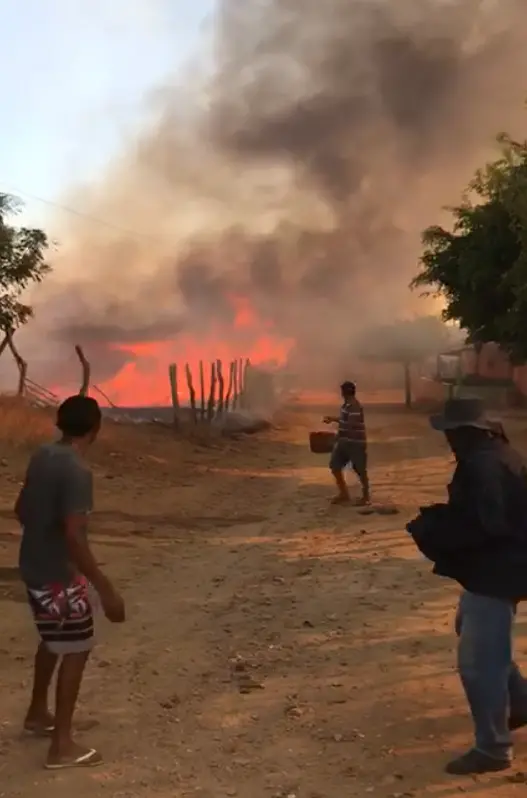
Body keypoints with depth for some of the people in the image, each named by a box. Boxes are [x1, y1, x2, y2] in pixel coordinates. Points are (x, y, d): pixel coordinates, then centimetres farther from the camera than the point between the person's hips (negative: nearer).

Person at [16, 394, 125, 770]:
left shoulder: (41, 456, 2)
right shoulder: (77, 471, -25)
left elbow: (22, 509, 14)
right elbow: (74, 536, -30)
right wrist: (106, 589, -27)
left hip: (34, 567, 9)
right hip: (59, 574, -9)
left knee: (53, 641, 25)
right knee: (76, 650, 3)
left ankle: (38, 712, 42)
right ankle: (62, 745, 10)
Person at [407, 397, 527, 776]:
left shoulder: (483, 466, -25)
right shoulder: (494, 455, 8)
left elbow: (483, 525, -32)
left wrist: (431, 528, -22)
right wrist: (440, 520, 5)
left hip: (495, 572, -11)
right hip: (496, 567, 11)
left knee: (479, 659, -2)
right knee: (475, 633, 29)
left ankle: (493, 748, 12)